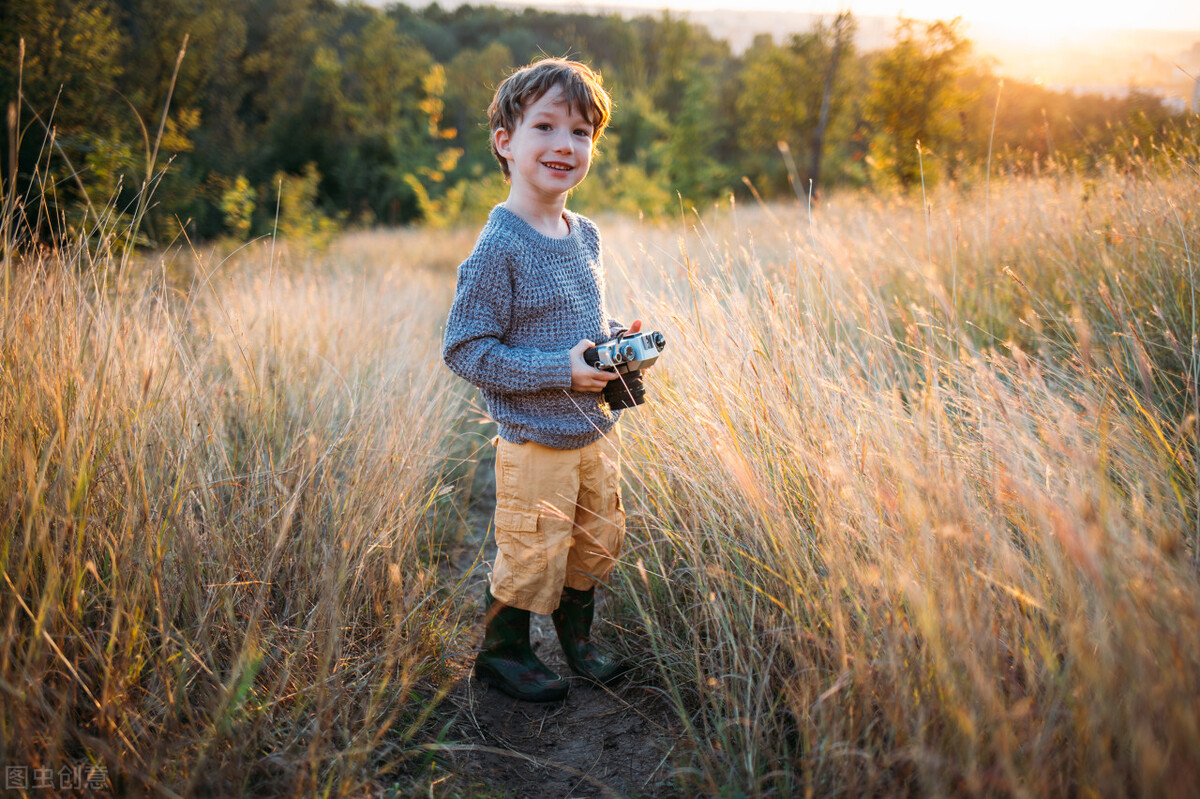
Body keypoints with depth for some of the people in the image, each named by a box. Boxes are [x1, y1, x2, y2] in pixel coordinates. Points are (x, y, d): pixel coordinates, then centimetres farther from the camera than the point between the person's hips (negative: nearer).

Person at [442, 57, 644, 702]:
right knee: (532, 555, 5)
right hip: (535, 442, -7)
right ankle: (502, 651, 31)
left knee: (598, 541, 19)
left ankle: (577, 637, 42)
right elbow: (465, 351, -20)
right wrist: (561, 371, -24)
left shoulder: (583, 235, 5)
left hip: (596, 431, 8)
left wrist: (617, 341, -2)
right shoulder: (499, 248, -20)